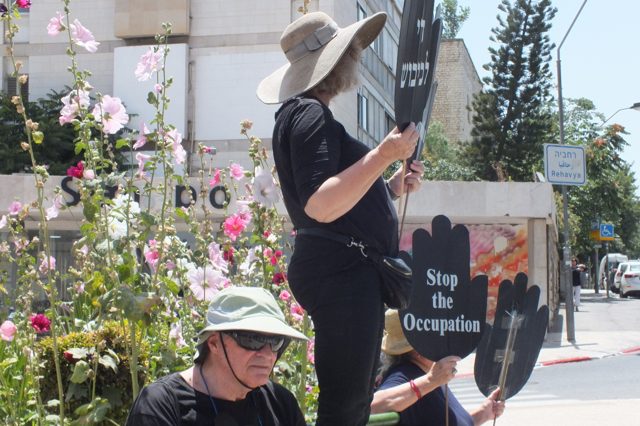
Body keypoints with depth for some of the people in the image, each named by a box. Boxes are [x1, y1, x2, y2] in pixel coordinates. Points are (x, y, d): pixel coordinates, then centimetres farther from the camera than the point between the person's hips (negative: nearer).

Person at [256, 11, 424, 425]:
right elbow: (320, 207, -23)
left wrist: (392, 187, 17)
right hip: (341, 273, -11)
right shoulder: (310, 115, -10)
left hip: (347, 273, 11)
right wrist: (384, 154, -25)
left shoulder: (306, 114, 23)